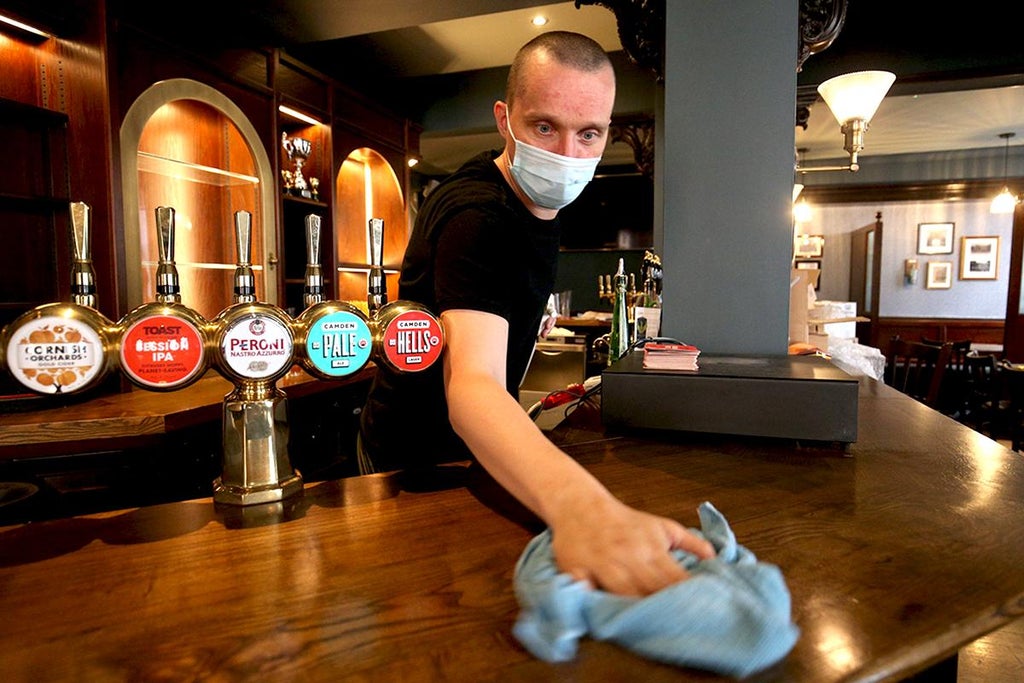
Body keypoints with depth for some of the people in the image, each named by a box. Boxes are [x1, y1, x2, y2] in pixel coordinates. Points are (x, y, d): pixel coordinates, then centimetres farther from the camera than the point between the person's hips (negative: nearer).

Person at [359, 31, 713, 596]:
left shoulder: (532, 195, -3)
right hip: (418, 463, -8)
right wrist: (580, 505, -67)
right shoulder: (477, 221, -33)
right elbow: (472, 382, -51)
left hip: (467, 445, 9)